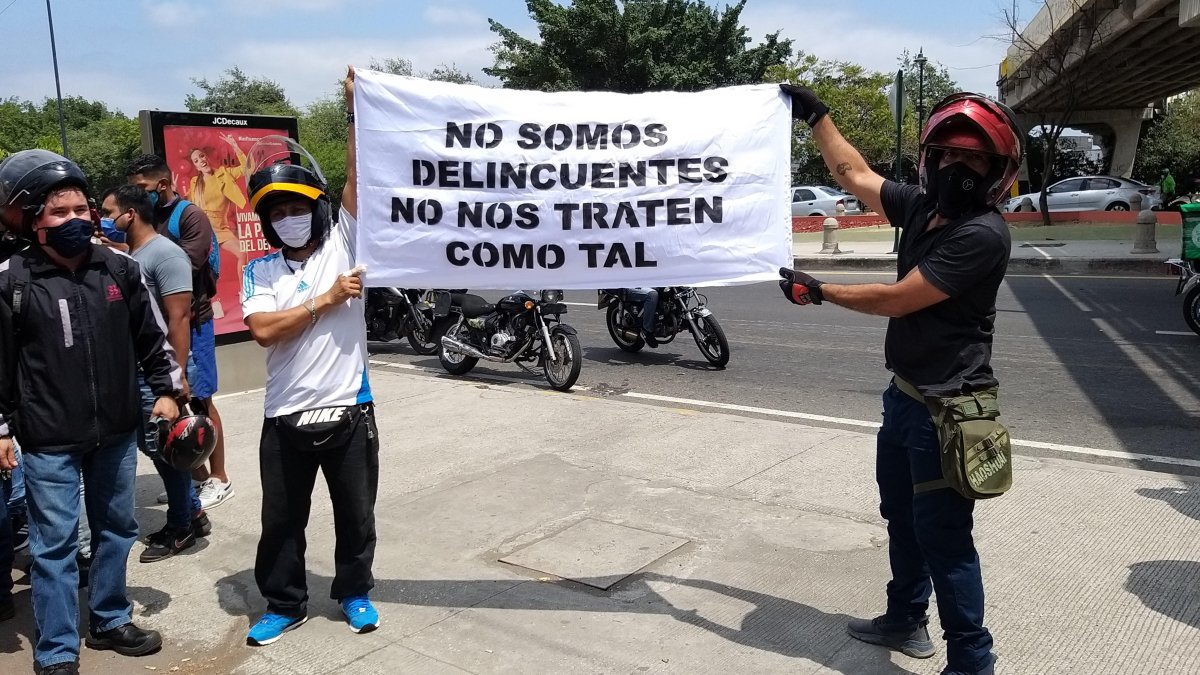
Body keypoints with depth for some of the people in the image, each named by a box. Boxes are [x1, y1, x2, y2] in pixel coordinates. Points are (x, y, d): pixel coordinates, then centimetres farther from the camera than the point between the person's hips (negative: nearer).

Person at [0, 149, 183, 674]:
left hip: (117, 432, 4)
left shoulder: (120, 268, 1)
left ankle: (110, 621, 34)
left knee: (116, 530, 16)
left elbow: (152, 336, 9)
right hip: (49, 441, -4)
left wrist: (166, 389, 6)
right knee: (54, 544, 4)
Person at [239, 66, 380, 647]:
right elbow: (263, 329, -13)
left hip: (349, 411, -1)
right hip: (286, 418, 2)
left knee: (356, 515, 14)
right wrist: (327, 299, -14)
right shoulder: (259, 271, 3)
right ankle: (284, 603, 33)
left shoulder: (342, 246, -1)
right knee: (281, 520, 14)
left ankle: (354, 592, 35)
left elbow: (357, 179, -12)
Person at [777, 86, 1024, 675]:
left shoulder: (981, 234, -21)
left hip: (946, 408, -9)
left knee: (943, 536, -2)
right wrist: (816, 114, 19)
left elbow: (897, 299, -21)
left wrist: (818, 291, -10)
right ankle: (905, 621, 40)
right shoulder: (922, 206, 3)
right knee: (901, 514, 22)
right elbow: (855, 175, 16)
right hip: (905, 394, 9)